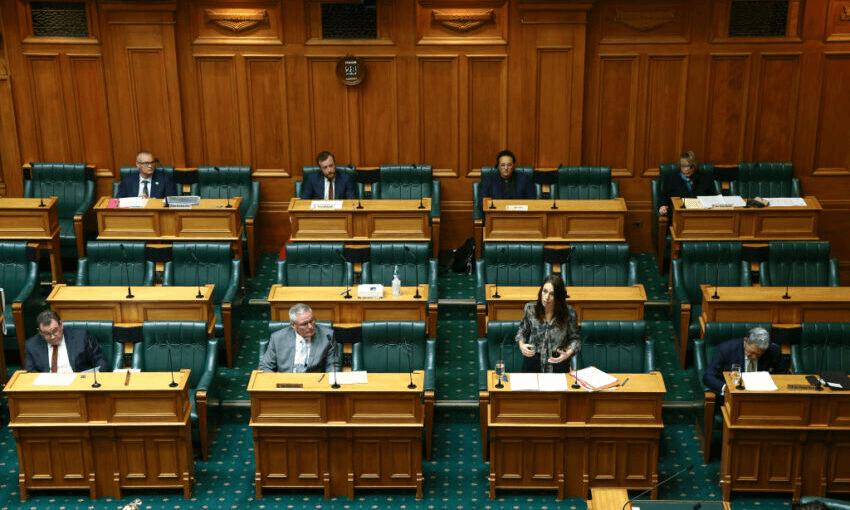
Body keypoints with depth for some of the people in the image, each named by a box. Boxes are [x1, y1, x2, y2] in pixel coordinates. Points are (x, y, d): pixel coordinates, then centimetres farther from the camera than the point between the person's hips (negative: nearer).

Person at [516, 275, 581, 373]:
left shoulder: (569, 313, -8)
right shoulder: (530, 308, -2)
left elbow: (575, 338, 5)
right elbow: (522, 331, 14)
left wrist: (568, 353, -13)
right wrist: (521, 345, -6)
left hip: (558, 362, -1)